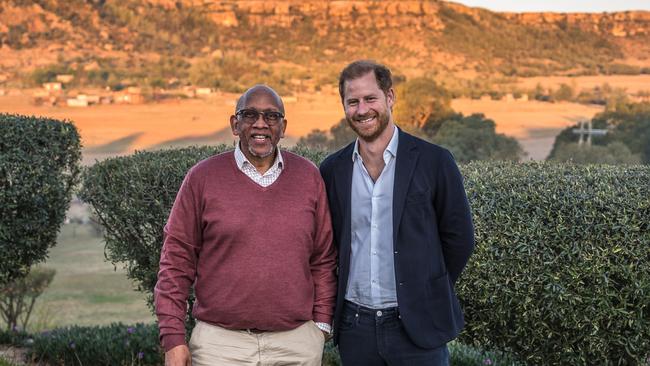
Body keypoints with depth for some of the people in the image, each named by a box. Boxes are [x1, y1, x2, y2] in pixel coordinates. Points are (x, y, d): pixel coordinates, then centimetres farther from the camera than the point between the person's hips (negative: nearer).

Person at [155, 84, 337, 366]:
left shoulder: (309, 177, 5)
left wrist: (321, 324, 5)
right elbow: (177, 259, -1)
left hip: (297, 342, 2)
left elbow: (323, 259, 9)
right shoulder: (202, 177, -1)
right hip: (219, 342, -1)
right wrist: (173, 338, -4)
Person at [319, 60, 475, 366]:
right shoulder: (332, 169, 5)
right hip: (354, 326, 3)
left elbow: (459, 239, 0)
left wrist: (427, 293, 4)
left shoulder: (433, 161, -5)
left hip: (416, 325, -3)